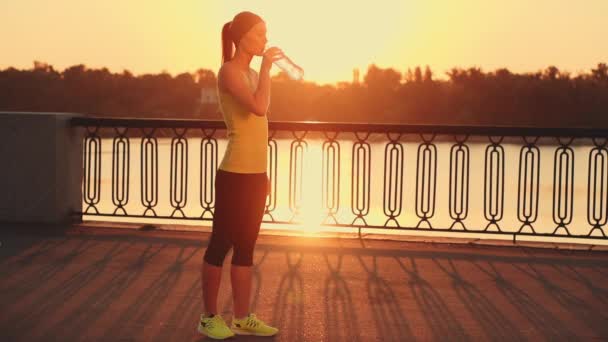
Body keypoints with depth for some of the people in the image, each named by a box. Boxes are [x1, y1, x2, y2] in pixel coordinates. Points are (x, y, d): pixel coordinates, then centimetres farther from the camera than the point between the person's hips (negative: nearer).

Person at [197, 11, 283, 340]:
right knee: (221, 245, 2)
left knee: (245, 247, 12)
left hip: (255, 174, 9)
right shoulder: (229, 71, -10)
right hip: (235, 174, -9)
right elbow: (259, 108, -27)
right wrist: (266, 65, -17)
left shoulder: (251, 74, 16)